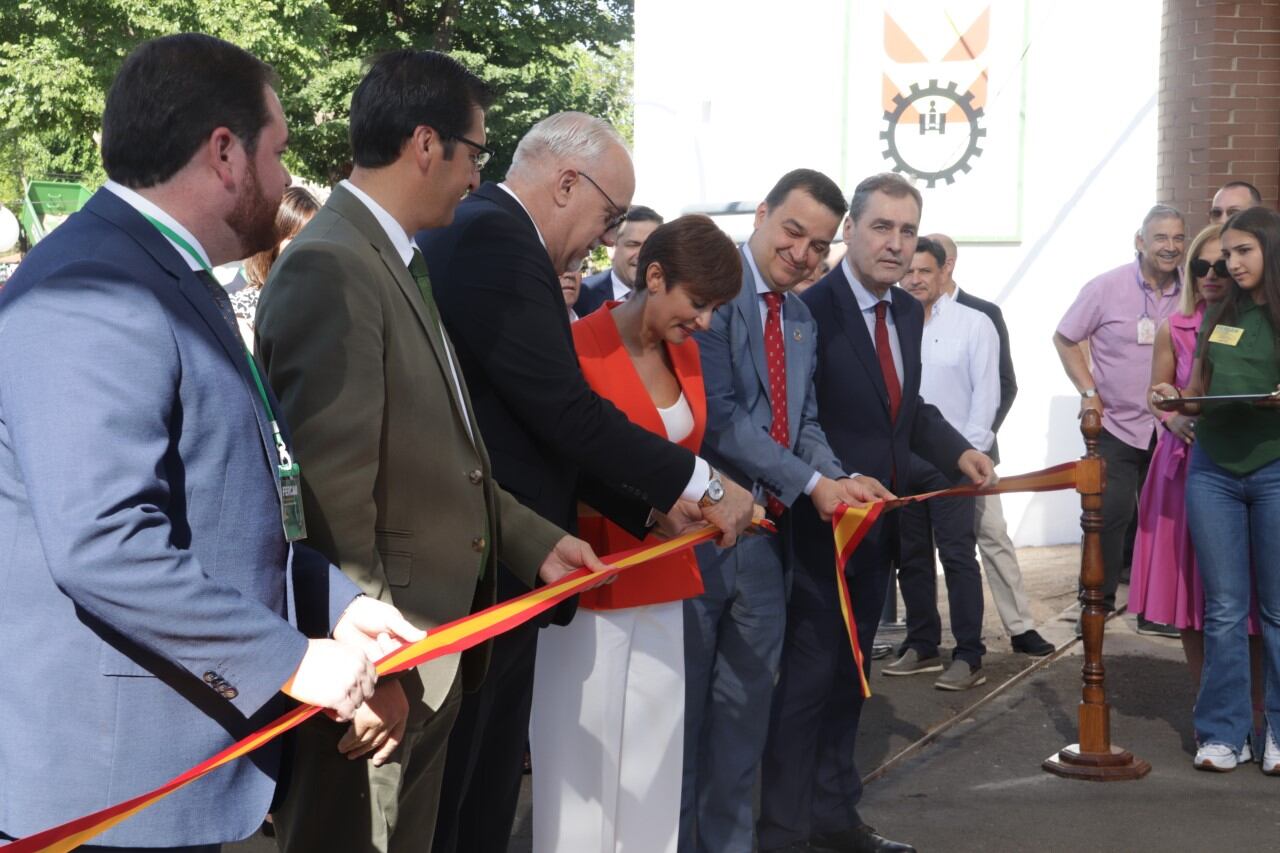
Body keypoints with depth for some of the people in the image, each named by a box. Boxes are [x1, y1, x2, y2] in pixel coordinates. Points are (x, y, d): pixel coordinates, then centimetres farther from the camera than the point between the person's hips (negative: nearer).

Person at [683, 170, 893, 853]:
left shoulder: (802, 320, 14)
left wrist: (841, 478, -7)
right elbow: (718, 415, -19)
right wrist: (811, 483, -17)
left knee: (747, 702, 14)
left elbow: (805, 424, 14)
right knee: (684, 695, 5)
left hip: (767, 529, 8)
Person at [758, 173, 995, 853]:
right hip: (823, 521, -8)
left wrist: (958, 452, 0)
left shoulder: (910, 313, 8)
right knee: (807, 675, 0)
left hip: (878, 522, 8)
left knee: (849, 675, 17)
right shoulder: (811, 309, -18)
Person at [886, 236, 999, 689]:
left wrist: (968, 451, -10)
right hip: (900, 457, 4)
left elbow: (986, 392, -5)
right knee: (911, 555, 11)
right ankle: (921, 647, 22)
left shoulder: (973, 324, -2)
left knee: (958, 555, -6)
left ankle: (969, 658, -2)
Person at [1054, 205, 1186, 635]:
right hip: (1115, 424, -3)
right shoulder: (1107, 287, -10)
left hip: (1168, 427, 3)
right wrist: (1089, 393, -9)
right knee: (1111, 514, -7)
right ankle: (1097, 603, 8)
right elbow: (1064, 339, -2)